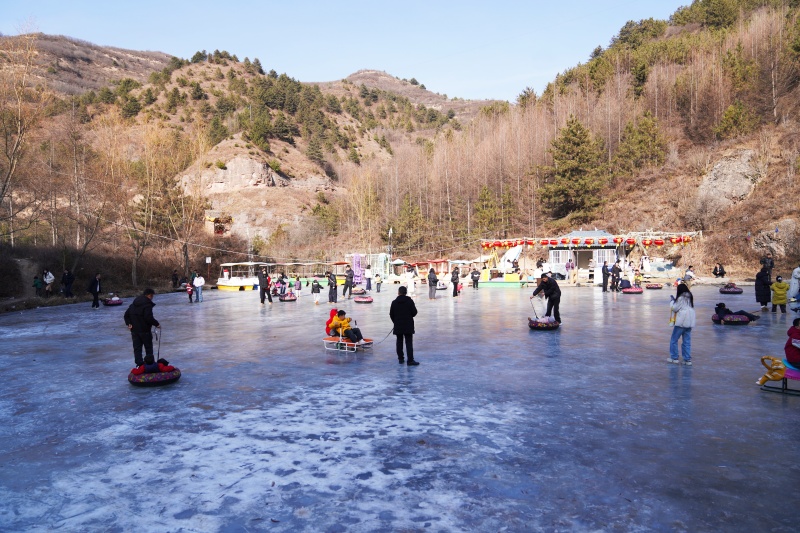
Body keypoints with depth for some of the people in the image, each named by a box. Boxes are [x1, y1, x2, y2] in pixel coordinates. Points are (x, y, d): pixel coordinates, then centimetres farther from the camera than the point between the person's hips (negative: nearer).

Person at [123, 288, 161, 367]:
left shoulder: (133, 304, 12)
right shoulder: (147, 305, -15)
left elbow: (126, 314, 15)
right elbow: (149, 318, -24)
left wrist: (128, 323, 10)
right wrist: (156, 324, -14)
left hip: (134, 330, 6)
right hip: (145, 330, -6)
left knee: (137, 348, 8)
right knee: (148, 348, 7)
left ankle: (139, 364, 6)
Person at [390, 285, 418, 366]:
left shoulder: (394, 302, -2)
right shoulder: (409, 301, -7)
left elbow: (391, 314, 2)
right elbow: (414, 312, -5)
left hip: (398, 326, 2)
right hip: (408, 325, -2)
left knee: (399, 342, 13)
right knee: (409, 343, -3)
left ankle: (400, 358, 17)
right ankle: (410, 360, -8)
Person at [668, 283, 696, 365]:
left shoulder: (681, 298, -12)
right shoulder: (690, 298, 12)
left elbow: (674, 308, -7)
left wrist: (672, 301, 6)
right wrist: (675, 300, 13)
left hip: (681, 322, -8)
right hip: (689, 322, 8)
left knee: (673, 340, 5)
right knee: (687, 341, 10)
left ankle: (674, 358, 9)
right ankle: (687, 359, 9)